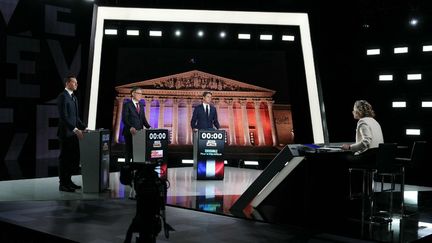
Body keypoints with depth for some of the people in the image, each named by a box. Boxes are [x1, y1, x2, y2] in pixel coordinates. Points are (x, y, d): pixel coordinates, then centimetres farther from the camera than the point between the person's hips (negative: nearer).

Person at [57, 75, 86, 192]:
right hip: (66, 133, -9)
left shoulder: (74, 98, 18)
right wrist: (75, 129, -24)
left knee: (74, 158, 11)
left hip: (73, 133, 9)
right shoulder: (62, 96, -11)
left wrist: (84, 127, 11)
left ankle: (68, 181, 21)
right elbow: (64, 116, -20)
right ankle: (63, 184, 6)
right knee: (64, 158, -1)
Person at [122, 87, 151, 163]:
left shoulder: (141, 106, 17)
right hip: (130, 132, -5)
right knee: (129, 151, -1)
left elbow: (143, 119, 15)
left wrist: (149, 127, -2)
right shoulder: (127, 105, -3)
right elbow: (124, 119, -11)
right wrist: (130, 127, -26)